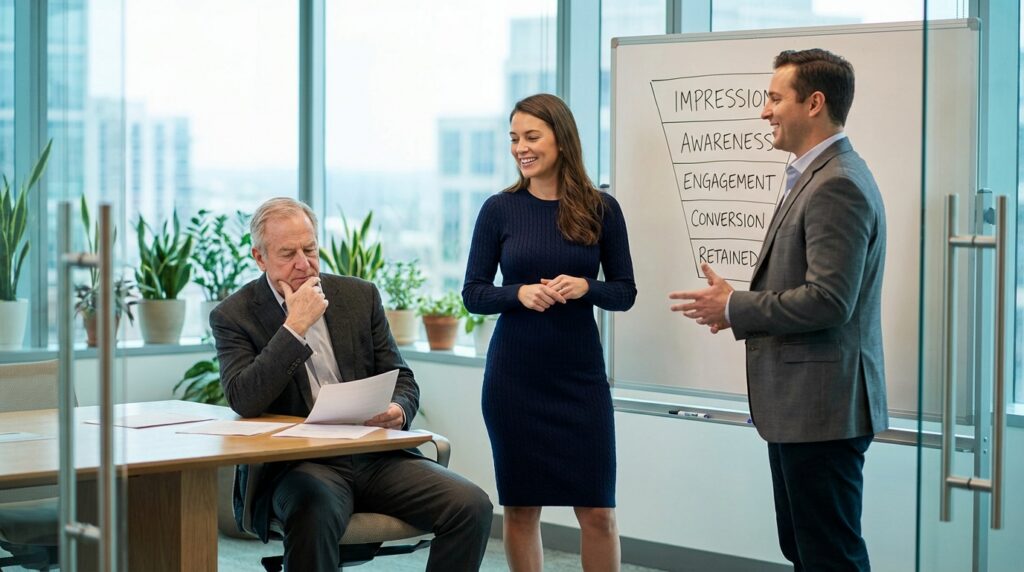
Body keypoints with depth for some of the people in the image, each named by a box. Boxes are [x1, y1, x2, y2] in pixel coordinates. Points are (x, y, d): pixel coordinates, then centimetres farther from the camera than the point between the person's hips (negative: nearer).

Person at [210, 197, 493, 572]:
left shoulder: (360, 295, 12)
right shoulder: (234, 316, 1)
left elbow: (401, 380, 14)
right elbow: (243, 401, -13)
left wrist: (398, 410, -10)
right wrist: (294, 327, -17)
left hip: (374, 454, 4)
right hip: (296, 464, -4)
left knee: (471, 506, -18)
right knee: (314, 513, -39)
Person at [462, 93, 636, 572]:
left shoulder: (600, 209, 0)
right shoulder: (499, 210, -1)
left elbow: (625, 292, 3)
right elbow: (473, 294, 1)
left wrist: (584, 287, -17)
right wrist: (520, 293, -18)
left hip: (580, 374, 0)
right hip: (513, 376, 0)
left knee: (597, 510, 0)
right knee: (520, 508, 6)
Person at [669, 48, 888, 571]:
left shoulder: (838, 184, -19)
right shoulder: (818, 176, 15)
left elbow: (828, 299, -25)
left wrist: (735, 308, -14)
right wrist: (740, 307, 6)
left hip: (822, 406, -11)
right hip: (800, 405, 11)